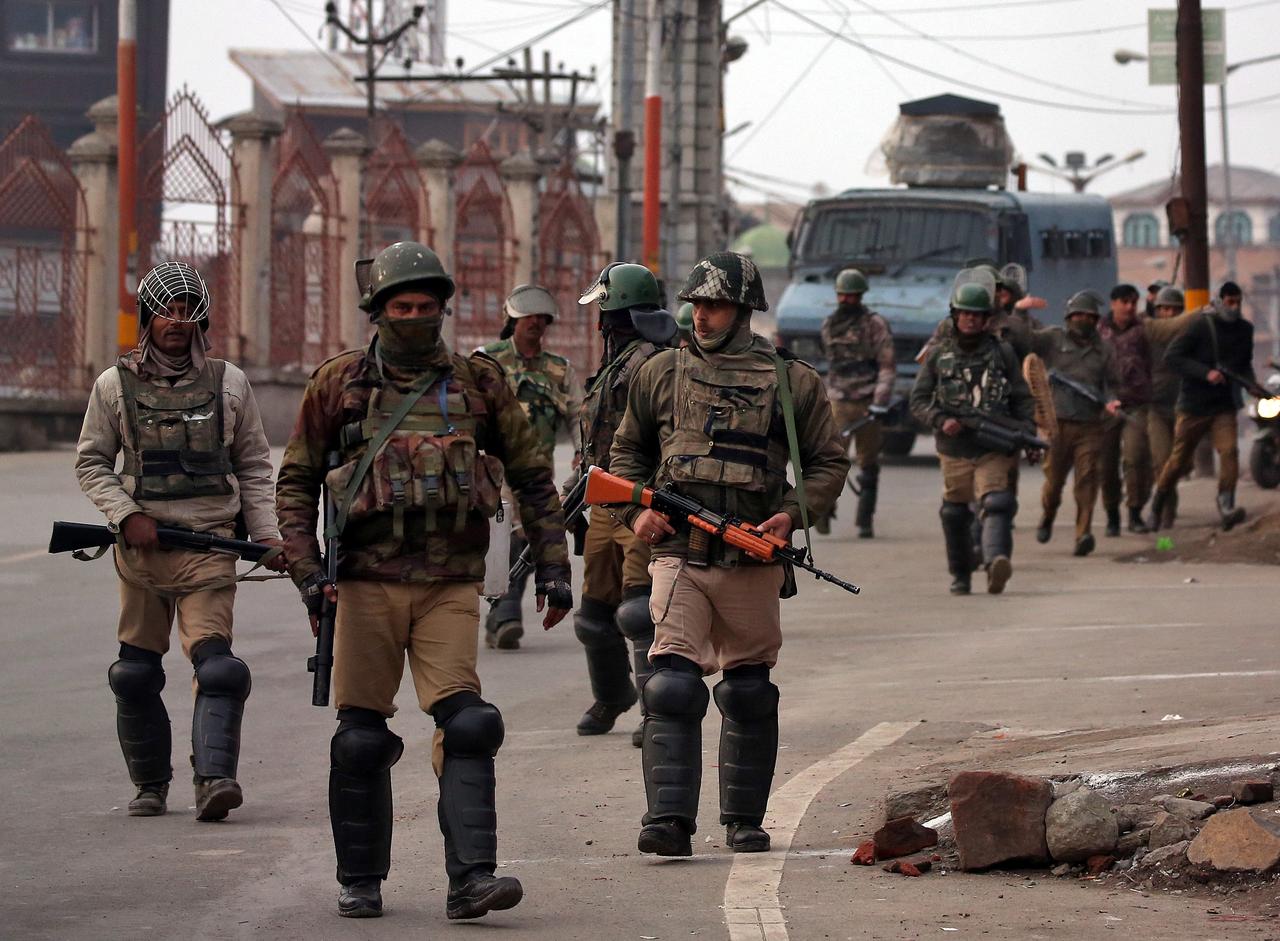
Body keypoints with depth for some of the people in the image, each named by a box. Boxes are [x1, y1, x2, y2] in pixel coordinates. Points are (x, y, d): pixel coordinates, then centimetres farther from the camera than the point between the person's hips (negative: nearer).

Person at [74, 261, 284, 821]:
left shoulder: (228, 383, 8)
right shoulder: (115, 385, 6)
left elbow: (254, 466, 15)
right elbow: (91, 462, 10)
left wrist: (266, 535, 7)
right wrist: (126, 515, -5)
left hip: (209, 544, -1)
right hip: (141, 544, 1)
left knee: (215, 661, -17)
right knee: (136, 671, 6)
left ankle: (214, 778, -24)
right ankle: (150, 784, 18)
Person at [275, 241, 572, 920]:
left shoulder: (479, 382, 8)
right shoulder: (340, 383, 5)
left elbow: (532, 477, 15)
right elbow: (296, 481, 10)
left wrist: (553, 566, 9)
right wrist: (307, 571, -1)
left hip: (452, 587, 0)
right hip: (368, 583, 0)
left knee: (466, 724, -14)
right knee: (361, 738, 4)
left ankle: (471, 877, -17)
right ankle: (360, 881, 17)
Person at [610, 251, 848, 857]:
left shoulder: (793, 382, 5)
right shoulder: (662, 374, 9)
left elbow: (828, 462, 10)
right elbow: (628, 452, 20)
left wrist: (793, 513, -7)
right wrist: (636, 511, 3)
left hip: (753, 562, 0)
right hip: (678, 555, 0)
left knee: (750, 695, 9)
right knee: (672, 685, -14)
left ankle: (744, 819, 21)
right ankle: (669, 820, -17)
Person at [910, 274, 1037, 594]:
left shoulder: (1002, 352, 8)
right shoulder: (939, 355, 9)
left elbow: (1023, 398, 10)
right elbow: (918, 400, 8)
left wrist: (1026, 431, -6)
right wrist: (940, 421, -11)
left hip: (994, 450, -2)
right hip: (954, 449, 2)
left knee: (996, 504, -22)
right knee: (955, 514, 9)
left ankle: (996, 561, -41)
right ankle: (960, 576, 24)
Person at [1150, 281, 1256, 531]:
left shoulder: (1244, 330, 7)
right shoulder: (1201, 326, -11)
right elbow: (1172, 356, -16)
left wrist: (1251, 384, 2)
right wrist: (1205, 373, -24)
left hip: (1225, 405, 3)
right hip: (1194, 405, -3)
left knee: (1229, 451, -19)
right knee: (1180, 460, 7)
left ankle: (1226, 507, -22)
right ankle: (1157, 505, 28)